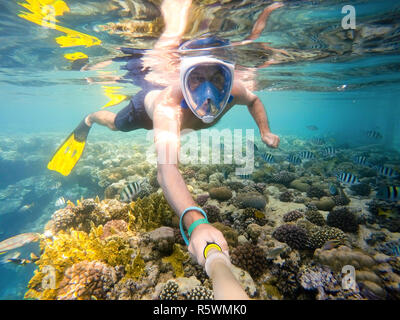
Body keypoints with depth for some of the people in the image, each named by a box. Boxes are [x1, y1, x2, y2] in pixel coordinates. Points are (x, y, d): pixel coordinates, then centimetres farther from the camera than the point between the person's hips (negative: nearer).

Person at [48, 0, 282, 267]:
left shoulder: (233, 90, -38)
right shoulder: (168, 106, -55)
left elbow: (254, 100, -12)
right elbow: (166, 167, -70)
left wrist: (265, 132, -26)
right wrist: (195, 222, -86)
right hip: (149, 98, -4)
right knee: (115, 124, 25)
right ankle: (89, 120, 61)